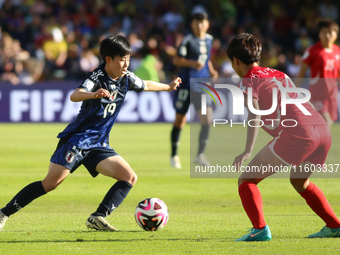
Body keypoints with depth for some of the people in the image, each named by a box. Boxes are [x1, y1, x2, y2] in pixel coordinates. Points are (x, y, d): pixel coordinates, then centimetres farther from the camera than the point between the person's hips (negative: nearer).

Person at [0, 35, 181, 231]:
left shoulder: (126, 79, 6)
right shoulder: (97, 77, -15)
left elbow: (145, 85, 29)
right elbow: (75, 96, -35)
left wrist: (169, 87, 42)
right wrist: (93, 94, -54)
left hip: (99, 145, 7)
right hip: (77, 139, -7)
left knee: (130, 178, -7)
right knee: (51, 182, -16)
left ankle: (99, 217, -15)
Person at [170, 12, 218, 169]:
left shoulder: (209, 39, 10)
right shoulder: (188, 41, -8)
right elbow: (176, 60, -13)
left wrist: (211, 71, 8)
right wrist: (192, 63, -27)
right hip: (186, 84, -4)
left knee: (207, 119, -11)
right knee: (180, 120, 5)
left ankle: (200, 155, -8)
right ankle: (174, 155, 20)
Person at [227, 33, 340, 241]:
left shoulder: (249, 81, 7)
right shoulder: (278, 74, 29)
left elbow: (255, 114, -10)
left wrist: (248, 151, -20)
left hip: (296, 134, -8)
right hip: (323, 129, 8)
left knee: (247, 180, 1)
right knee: (300, 181, 34)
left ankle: (260, 229, -15)